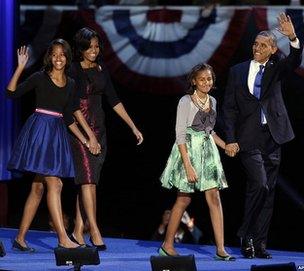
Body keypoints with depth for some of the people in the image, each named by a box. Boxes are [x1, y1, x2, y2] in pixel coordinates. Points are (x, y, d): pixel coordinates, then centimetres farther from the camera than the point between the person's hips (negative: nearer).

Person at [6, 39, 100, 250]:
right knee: (54, 184, -14)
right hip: (40, 130, -6)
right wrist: (21, 67, -18)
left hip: (58, 134, 6)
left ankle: (20, 238, 12)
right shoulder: (40, 78, -3)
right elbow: (11, 93, -10)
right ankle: (63, 238, -17)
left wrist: (86, 141, 14)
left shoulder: (71, 84, 13)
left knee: (38, 187, 6)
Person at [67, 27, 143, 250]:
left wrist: (133, 127, 12)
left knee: (88, 181, 4)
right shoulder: (72, 70, -6)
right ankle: (94, 230, -17)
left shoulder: (101, 70, 13)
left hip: (98, 129, 6)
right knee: (88, 178, -13)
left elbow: (114, 100, 15)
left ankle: (78, 231, 7)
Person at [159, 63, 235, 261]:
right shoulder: (186, 102, -10)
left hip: (208, 150, 6)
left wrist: (226, 146, 11)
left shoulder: (212, 102, 9)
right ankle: (168, 244, 13)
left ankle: (220, 248, -5)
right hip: (188, 150, -5)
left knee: (214, 198, -3)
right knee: (184, 199, 0)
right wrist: (188, 166, -20)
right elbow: (180, 135, -14)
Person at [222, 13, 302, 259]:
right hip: (249, 139, -3)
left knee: (268, 192, 5)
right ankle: (246, 234, -3)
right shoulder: (238, 71, 6)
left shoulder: (275, 69, 8)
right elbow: (229, 107, 5)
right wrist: (230, 140, -4)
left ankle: (259, 243, 11)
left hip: (272, 137, 3)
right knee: (260, 185, -18)